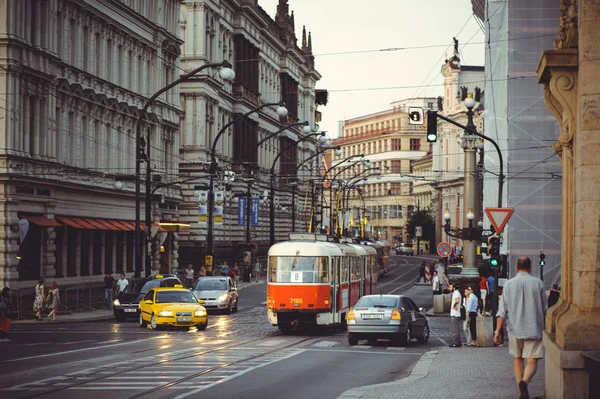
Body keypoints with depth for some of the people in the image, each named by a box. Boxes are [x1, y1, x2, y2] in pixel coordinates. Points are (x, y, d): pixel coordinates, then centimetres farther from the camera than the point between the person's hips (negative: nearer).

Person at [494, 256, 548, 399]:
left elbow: (502, 310, -4)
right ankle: (524, 382, -31)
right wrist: (545, 327, 21)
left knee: (517, 359, 17)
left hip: (515, 328, 1)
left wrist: (497, 331, -2)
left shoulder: (509, 284, 0)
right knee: (532, 361, -4)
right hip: (534, 328, -1)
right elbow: (545, 309, 7)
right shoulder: (538, 283, 0)